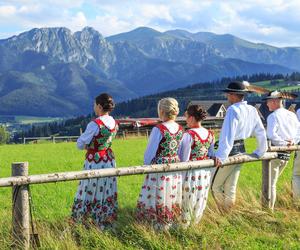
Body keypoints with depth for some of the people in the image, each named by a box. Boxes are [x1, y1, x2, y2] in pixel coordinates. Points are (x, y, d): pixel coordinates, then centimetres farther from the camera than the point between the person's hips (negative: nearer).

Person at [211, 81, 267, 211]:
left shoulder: (233, 110, -16)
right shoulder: (252, 110, 7)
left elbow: (228, 135, -26)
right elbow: (261, 133, 13)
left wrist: (221, 155, -31)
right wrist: (260, 151, 25)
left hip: (230, 151, -8)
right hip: (241, 150, 8)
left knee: (215, 186, 1)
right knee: (231, 188, 15)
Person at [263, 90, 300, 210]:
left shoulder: (273, 116, -13)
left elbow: (271, 134, -25)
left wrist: (283, 143, -15)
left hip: (275, 152, -7)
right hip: (287, 154, 7)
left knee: (270, 183, 0)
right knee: (273, 181, 19)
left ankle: (269, 209, 1)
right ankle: (270, 207, 23)